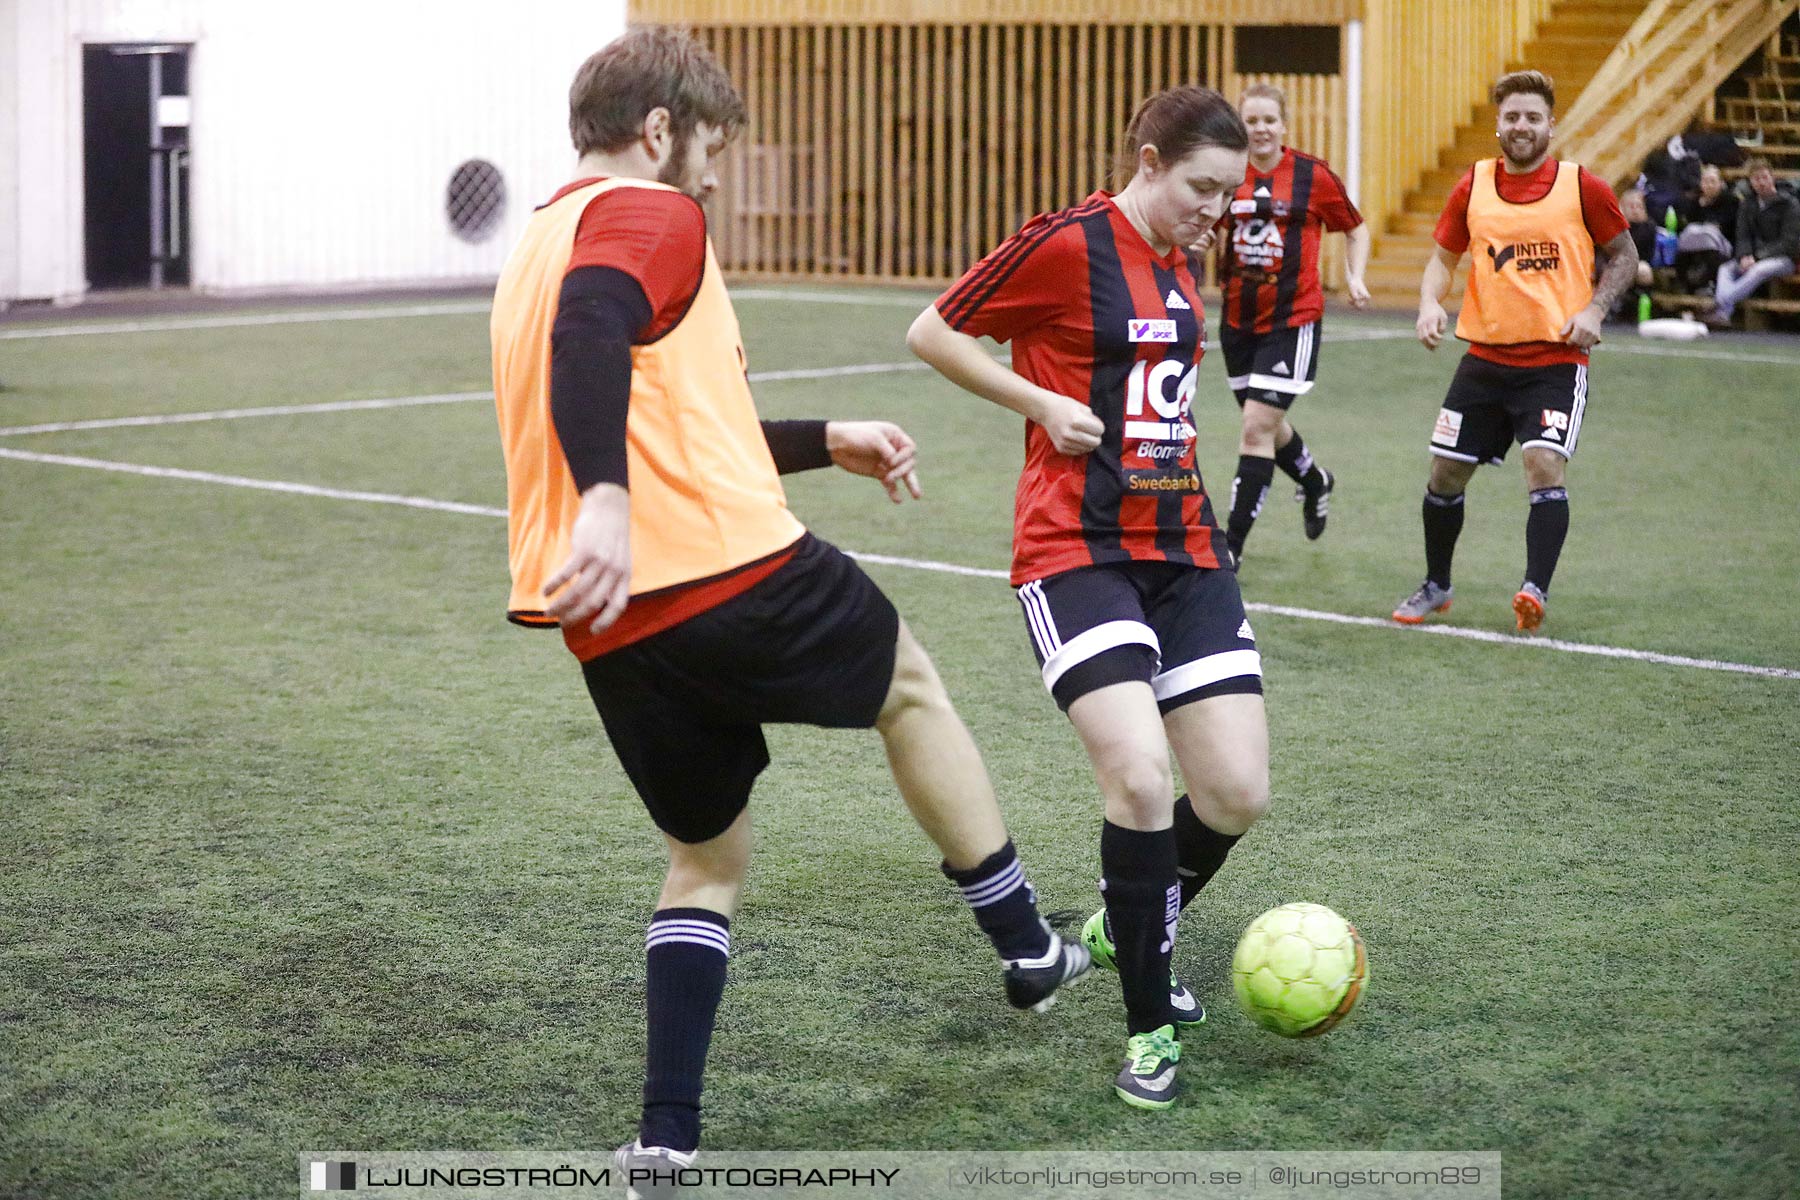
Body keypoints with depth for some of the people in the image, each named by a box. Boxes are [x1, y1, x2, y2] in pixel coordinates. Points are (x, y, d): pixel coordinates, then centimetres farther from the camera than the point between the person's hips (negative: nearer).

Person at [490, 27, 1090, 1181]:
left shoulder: (539, 249, 23)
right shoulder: (649, 216, -5)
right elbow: (591, 337, -29)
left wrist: (824, 442, 35)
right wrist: (606, 502, -41)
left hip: (618, 636, 8)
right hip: (739, 577, -8)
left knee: (706, 859, 22)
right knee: (910, 682, 22)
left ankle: (668, 1132, 11)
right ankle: (1028, 947, 31)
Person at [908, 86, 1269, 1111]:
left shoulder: (1181, 264, 13)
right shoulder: (1066, 244, -9)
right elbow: (933, 333, -3)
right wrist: (1045, 404, -9)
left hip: (1185, 549, 7)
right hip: (1080, 552, -7)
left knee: (1238, 793, -2)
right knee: (1140, 778, -22)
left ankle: (1127, 929, 28)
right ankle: (1152, 1028, -5)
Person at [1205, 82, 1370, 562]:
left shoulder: (1313, 175, -7)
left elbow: (1355, 228, 7)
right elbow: (1214, 231, 15)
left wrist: (1355, 276, -7)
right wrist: (1201, 240, -8)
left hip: (1292, 319, -5)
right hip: (1237, 319, 5)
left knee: (1257, 428, -12)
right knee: (1266, 425, 19)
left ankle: (1232, 544, -7)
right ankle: (1315, 482, 51)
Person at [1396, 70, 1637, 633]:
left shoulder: (1582, 187, -4)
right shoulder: (1472, 187, 2)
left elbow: (1623, 255, 6)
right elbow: (1443, 257, 10)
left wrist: (1593, 310, -10)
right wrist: (1430, 303, -10)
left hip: (1556, 359, -3)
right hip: (1486, 356, 3)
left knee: (1545, 465, -22)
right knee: (1446, 473, 7)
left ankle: (1535, 589, -21)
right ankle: (1436, 586, 26)